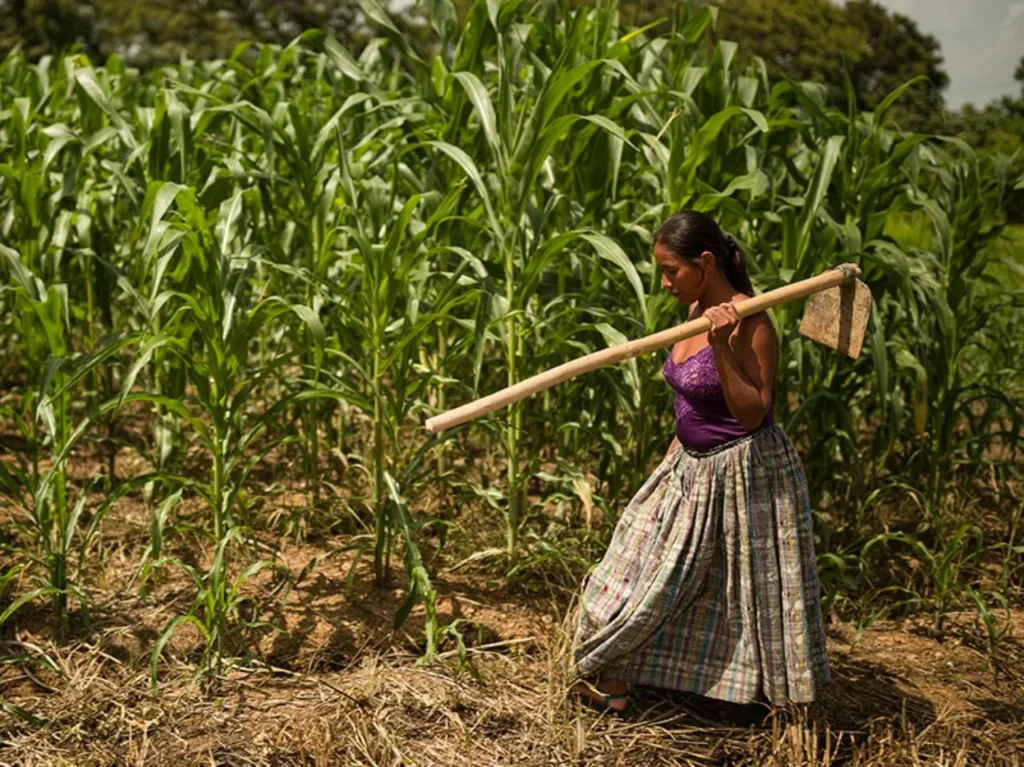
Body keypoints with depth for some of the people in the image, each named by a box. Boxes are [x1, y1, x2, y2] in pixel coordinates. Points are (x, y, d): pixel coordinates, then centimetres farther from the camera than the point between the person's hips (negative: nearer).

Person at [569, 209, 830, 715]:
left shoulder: (749, 323, -21)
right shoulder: (698, 312, 6)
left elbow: (752, 413, -24)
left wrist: (721, 348, -32)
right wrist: (673, 456, 19)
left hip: (743, 472, -9)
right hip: (694, 469, 9)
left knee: (753, 591, 3)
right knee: (647, 568, 12)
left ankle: (777, 698, 20)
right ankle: (613, 683, 23)